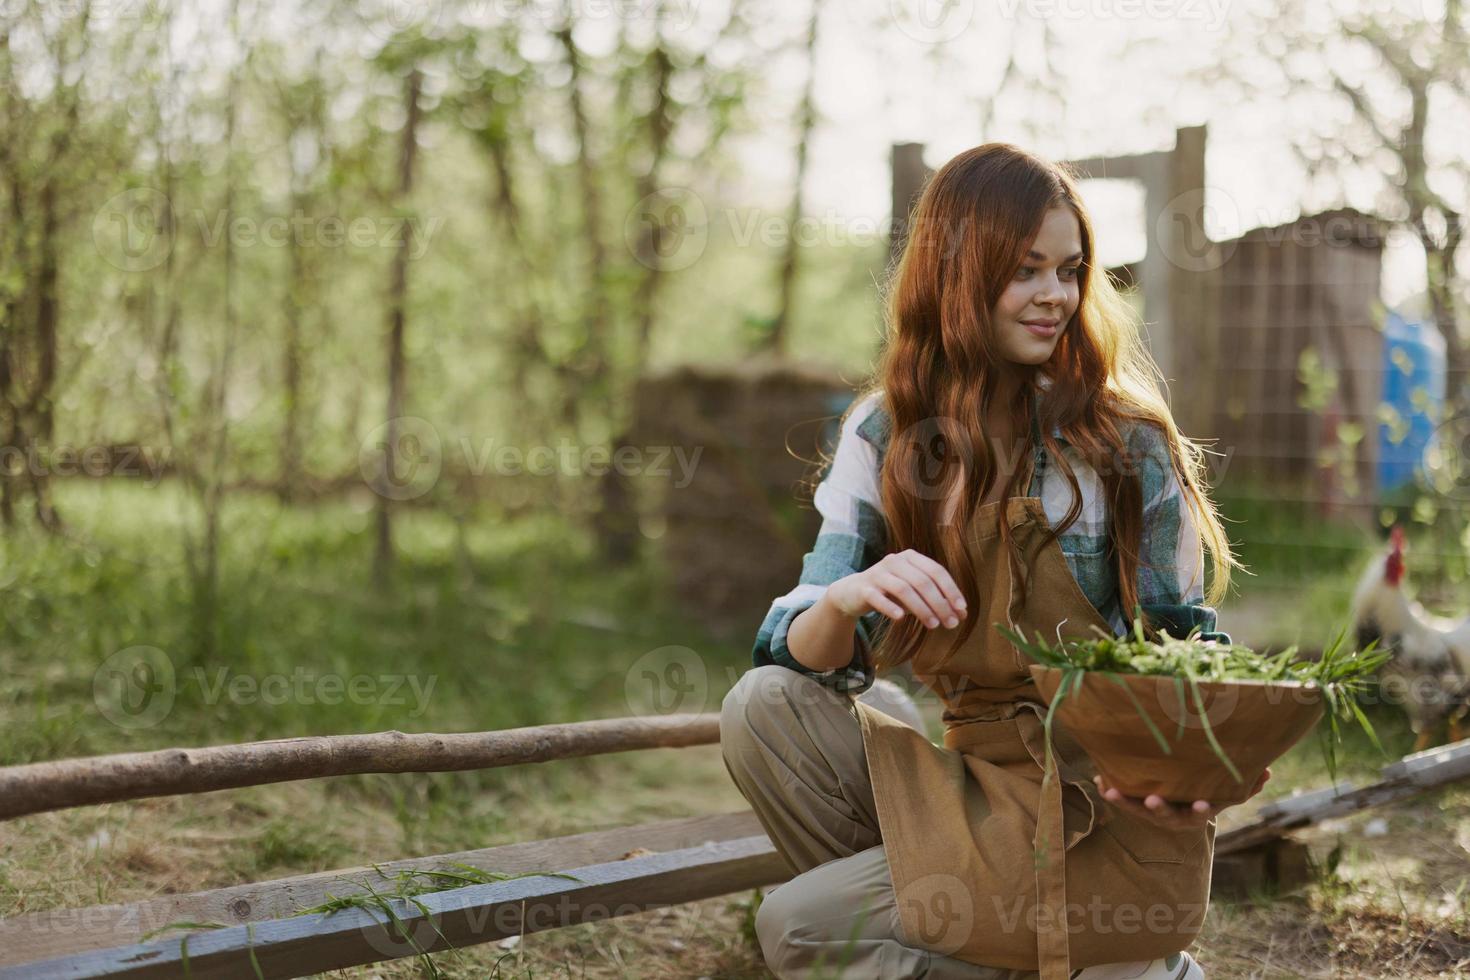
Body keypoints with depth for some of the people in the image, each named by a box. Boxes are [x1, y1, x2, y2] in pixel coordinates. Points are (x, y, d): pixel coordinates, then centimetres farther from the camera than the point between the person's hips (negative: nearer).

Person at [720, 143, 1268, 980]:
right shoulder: (886, 434, 1)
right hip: (970, 769, 5)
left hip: (1106, 815, -4)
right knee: (764, 707, -14)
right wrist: (848, 598, -29)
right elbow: (806, 655, -4)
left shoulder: (1125, 442, -8)